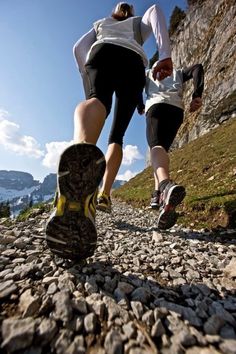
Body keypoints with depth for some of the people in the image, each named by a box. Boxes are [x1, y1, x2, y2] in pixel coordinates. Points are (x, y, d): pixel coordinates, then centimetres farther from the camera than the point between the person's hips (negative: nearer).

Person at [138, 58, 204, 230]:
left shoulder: (149, 72, 34)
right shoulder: (178, 72, 37)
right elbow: (197, 68, 18)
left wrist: (139, 105, 16)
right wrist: (197, 96, 6)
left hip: (156, 106, -2)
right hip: (177, 110, 3)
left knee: (156, 147, -25)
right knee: (162, 148, 10)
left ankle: (166, 185, -58)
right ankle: (158, 194, -1)